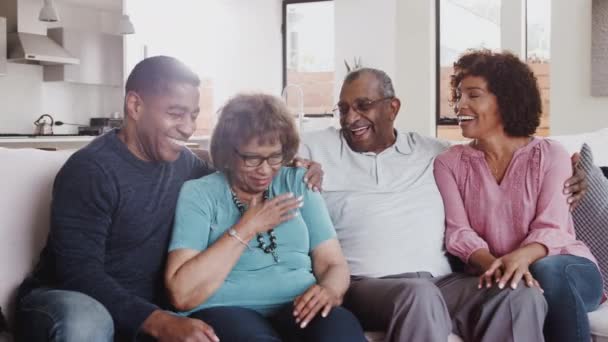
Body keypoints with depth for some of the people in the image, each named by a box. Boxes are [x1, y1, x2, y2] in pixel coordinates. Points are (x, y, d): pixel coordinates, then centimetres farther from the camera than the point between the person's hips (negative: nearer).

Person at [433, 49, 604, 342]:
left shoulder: (550, 155, 0)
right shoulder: (449, 163, 5)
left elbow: (550, 228, -11)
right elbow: (458, 231, -8)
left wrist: (521, 257, -35)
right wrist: (491, 264, -31)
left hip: (567, 268, 0)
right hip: (494, 272, 0)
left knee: (545, 271, -34)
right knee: (506, 289, -34)